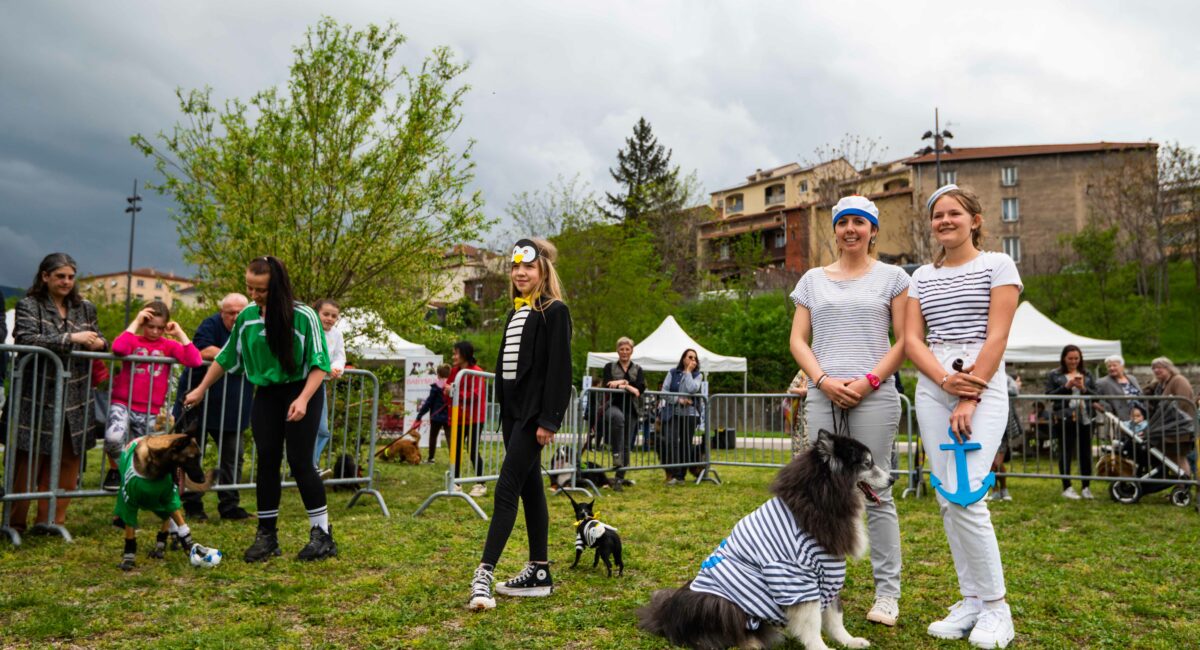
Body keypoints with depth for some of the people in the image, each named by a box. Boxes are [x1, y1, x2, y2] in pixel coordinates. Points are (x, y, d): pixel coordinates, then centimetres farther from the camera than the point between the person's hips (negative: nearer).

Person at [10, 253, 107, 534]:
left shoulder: (85, 308, 13)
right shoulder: (29, 305, 0)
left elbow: (97, 339, 23)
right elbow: (27, 340, -16)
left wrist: (100, 343, -1)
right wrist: (71, 338, -22)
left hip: (74, 402, 4)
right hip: (38, 399, -4)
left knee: (67, 464, 6)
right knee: (28, 463, 1)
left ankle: (50, 521, 18)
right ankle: (14, 523, 14)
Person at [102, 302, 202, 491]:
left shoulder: (168, 345, 6)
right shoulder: (134, 340, 3)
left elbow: (195, 361, -11)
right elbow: (118, 348, -22)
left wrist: (179, 333, -6)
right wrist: (136, 322, -12)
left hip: (149, 413, 2)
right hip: (122, 404, -2)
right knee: (114, 437, -30)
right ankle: (115, 470, 1)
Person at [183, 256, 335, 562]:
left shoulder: (303, 316, -15)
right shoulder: (247, 317, 0)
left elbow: (319, 363, -14)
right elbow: (226, 357, 13)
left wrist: (303, 399, -25)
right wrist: (200, 390, 17)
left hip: (301, 392, -5)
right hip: (266, 396, 5)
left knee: (300, 462, -7)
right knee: (267, 463, 4)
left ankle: (322, 534, 3)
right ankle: (266, 535, 14)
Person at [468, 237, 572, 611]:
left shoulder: (554, 312, -8)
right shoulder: (517, 311, 17)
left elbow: (558, 369, -14)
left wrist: (548, 420, -19)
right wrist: (504, 410, 15)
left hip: (533, 413, -9)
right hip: (512, 410, 9)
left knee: (507, 489, -11)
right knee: (530, 490, 10)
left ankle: (485, 573, -8)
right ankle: (539, 573, 16)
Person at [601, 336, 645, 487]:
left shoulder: (638, 370, 15)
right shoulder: (610, 367, 11)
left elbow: (641, 388, -2)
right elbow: (606, 385, -6)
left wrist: (622, 383, -11)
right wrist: (628, 387, -11)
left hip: (631, 409, 3)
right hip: (613, 405, -3)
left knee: (627, 445, 2)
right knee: (618, 417, -39)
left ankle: (620, 477, 12)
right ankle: (616, 453, -31)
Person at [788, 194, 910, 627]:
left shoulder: (891, 277, 8)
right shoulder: (813, 279, 16)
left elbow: (904, 340, 1)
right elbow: (798, 339, 11)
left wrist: (868, 381, -11)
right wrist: (824, 380, -6)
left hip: (874, 396, -3)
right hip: (823, 397, 3)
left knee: (876, 493, -2)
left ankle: (887, 594, 5)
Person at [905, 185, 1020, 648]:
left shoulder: (997, 265, 1)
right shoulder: (922, 276, 14)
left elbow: (998, 336, -7)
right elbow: (911, 339, 6)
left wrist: (970, 396, -14)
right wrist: (945, 381, -11)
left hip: (983, 388, -5)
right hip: (932, 389, 5)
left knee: (965, 494, -15)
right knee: (947, 499, 3)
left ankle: (995, 607, -1)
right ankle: (972, 601, 14)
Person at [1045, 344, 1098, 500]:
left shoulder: (1086, 374, 15)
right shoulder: (1054, 375, 5)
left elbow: (1096, 395, 9)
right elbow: (1049, 395, -4)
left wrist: (1084, 388, -9)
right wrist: (1066, 386, -12)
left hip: (1085, 418, 3)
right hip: (1064, 419, -3)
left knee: (1086, 453, 5)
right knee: (1066, 452, -1)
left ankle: (1086, 487, 14)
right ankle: (1067, 488, 5)